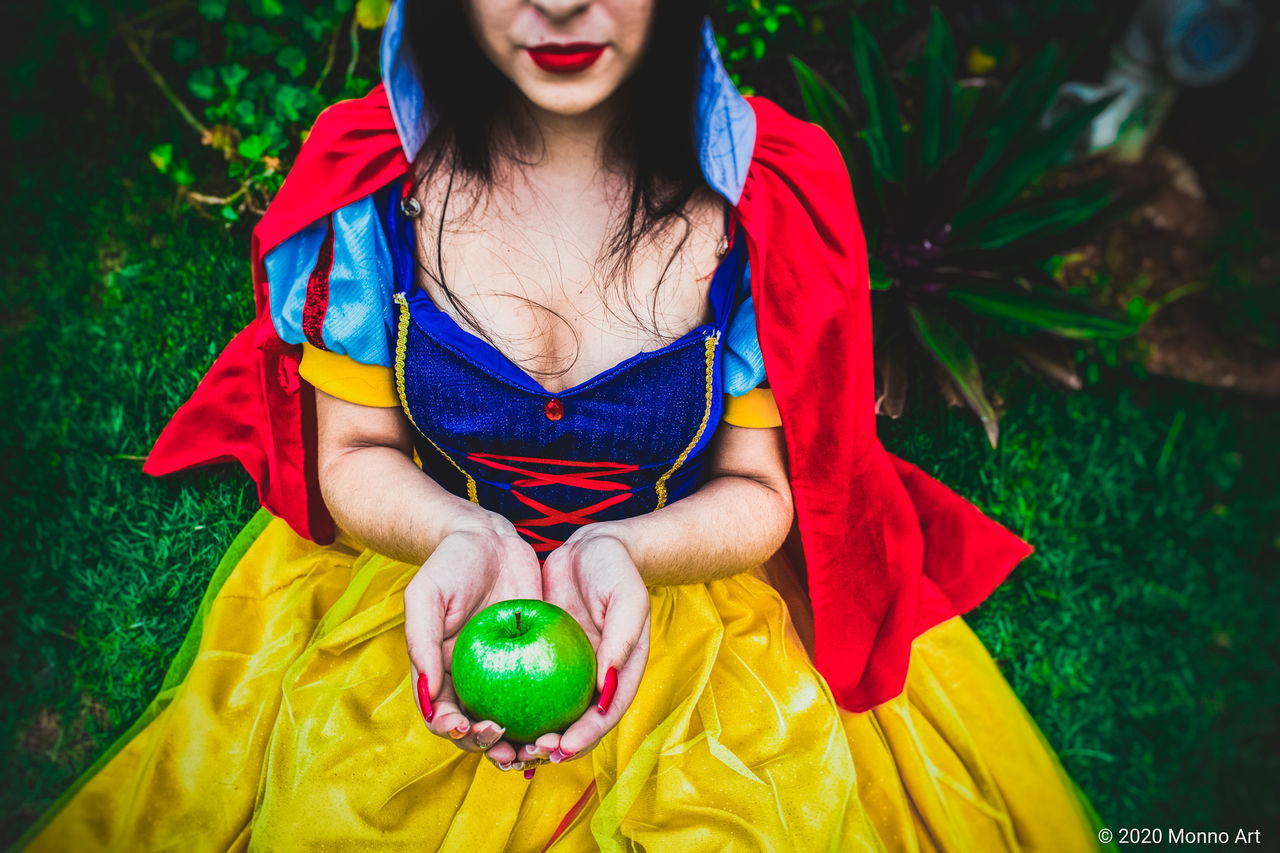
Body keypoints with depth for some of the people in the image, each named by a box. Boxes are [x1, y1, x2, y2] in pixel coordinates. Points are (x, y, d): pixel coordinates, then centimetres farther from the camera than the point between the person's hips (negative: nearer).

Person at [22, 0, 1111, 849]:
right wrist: (465, 538, -25)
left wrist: (617, 551, -27)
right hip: (432, 584, 1)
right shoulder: (371, 179, -10)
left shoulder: (769, 196, -13)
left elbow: (761, 493, -6)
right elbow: (356, 456, -3)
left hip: (697, 590, 0)